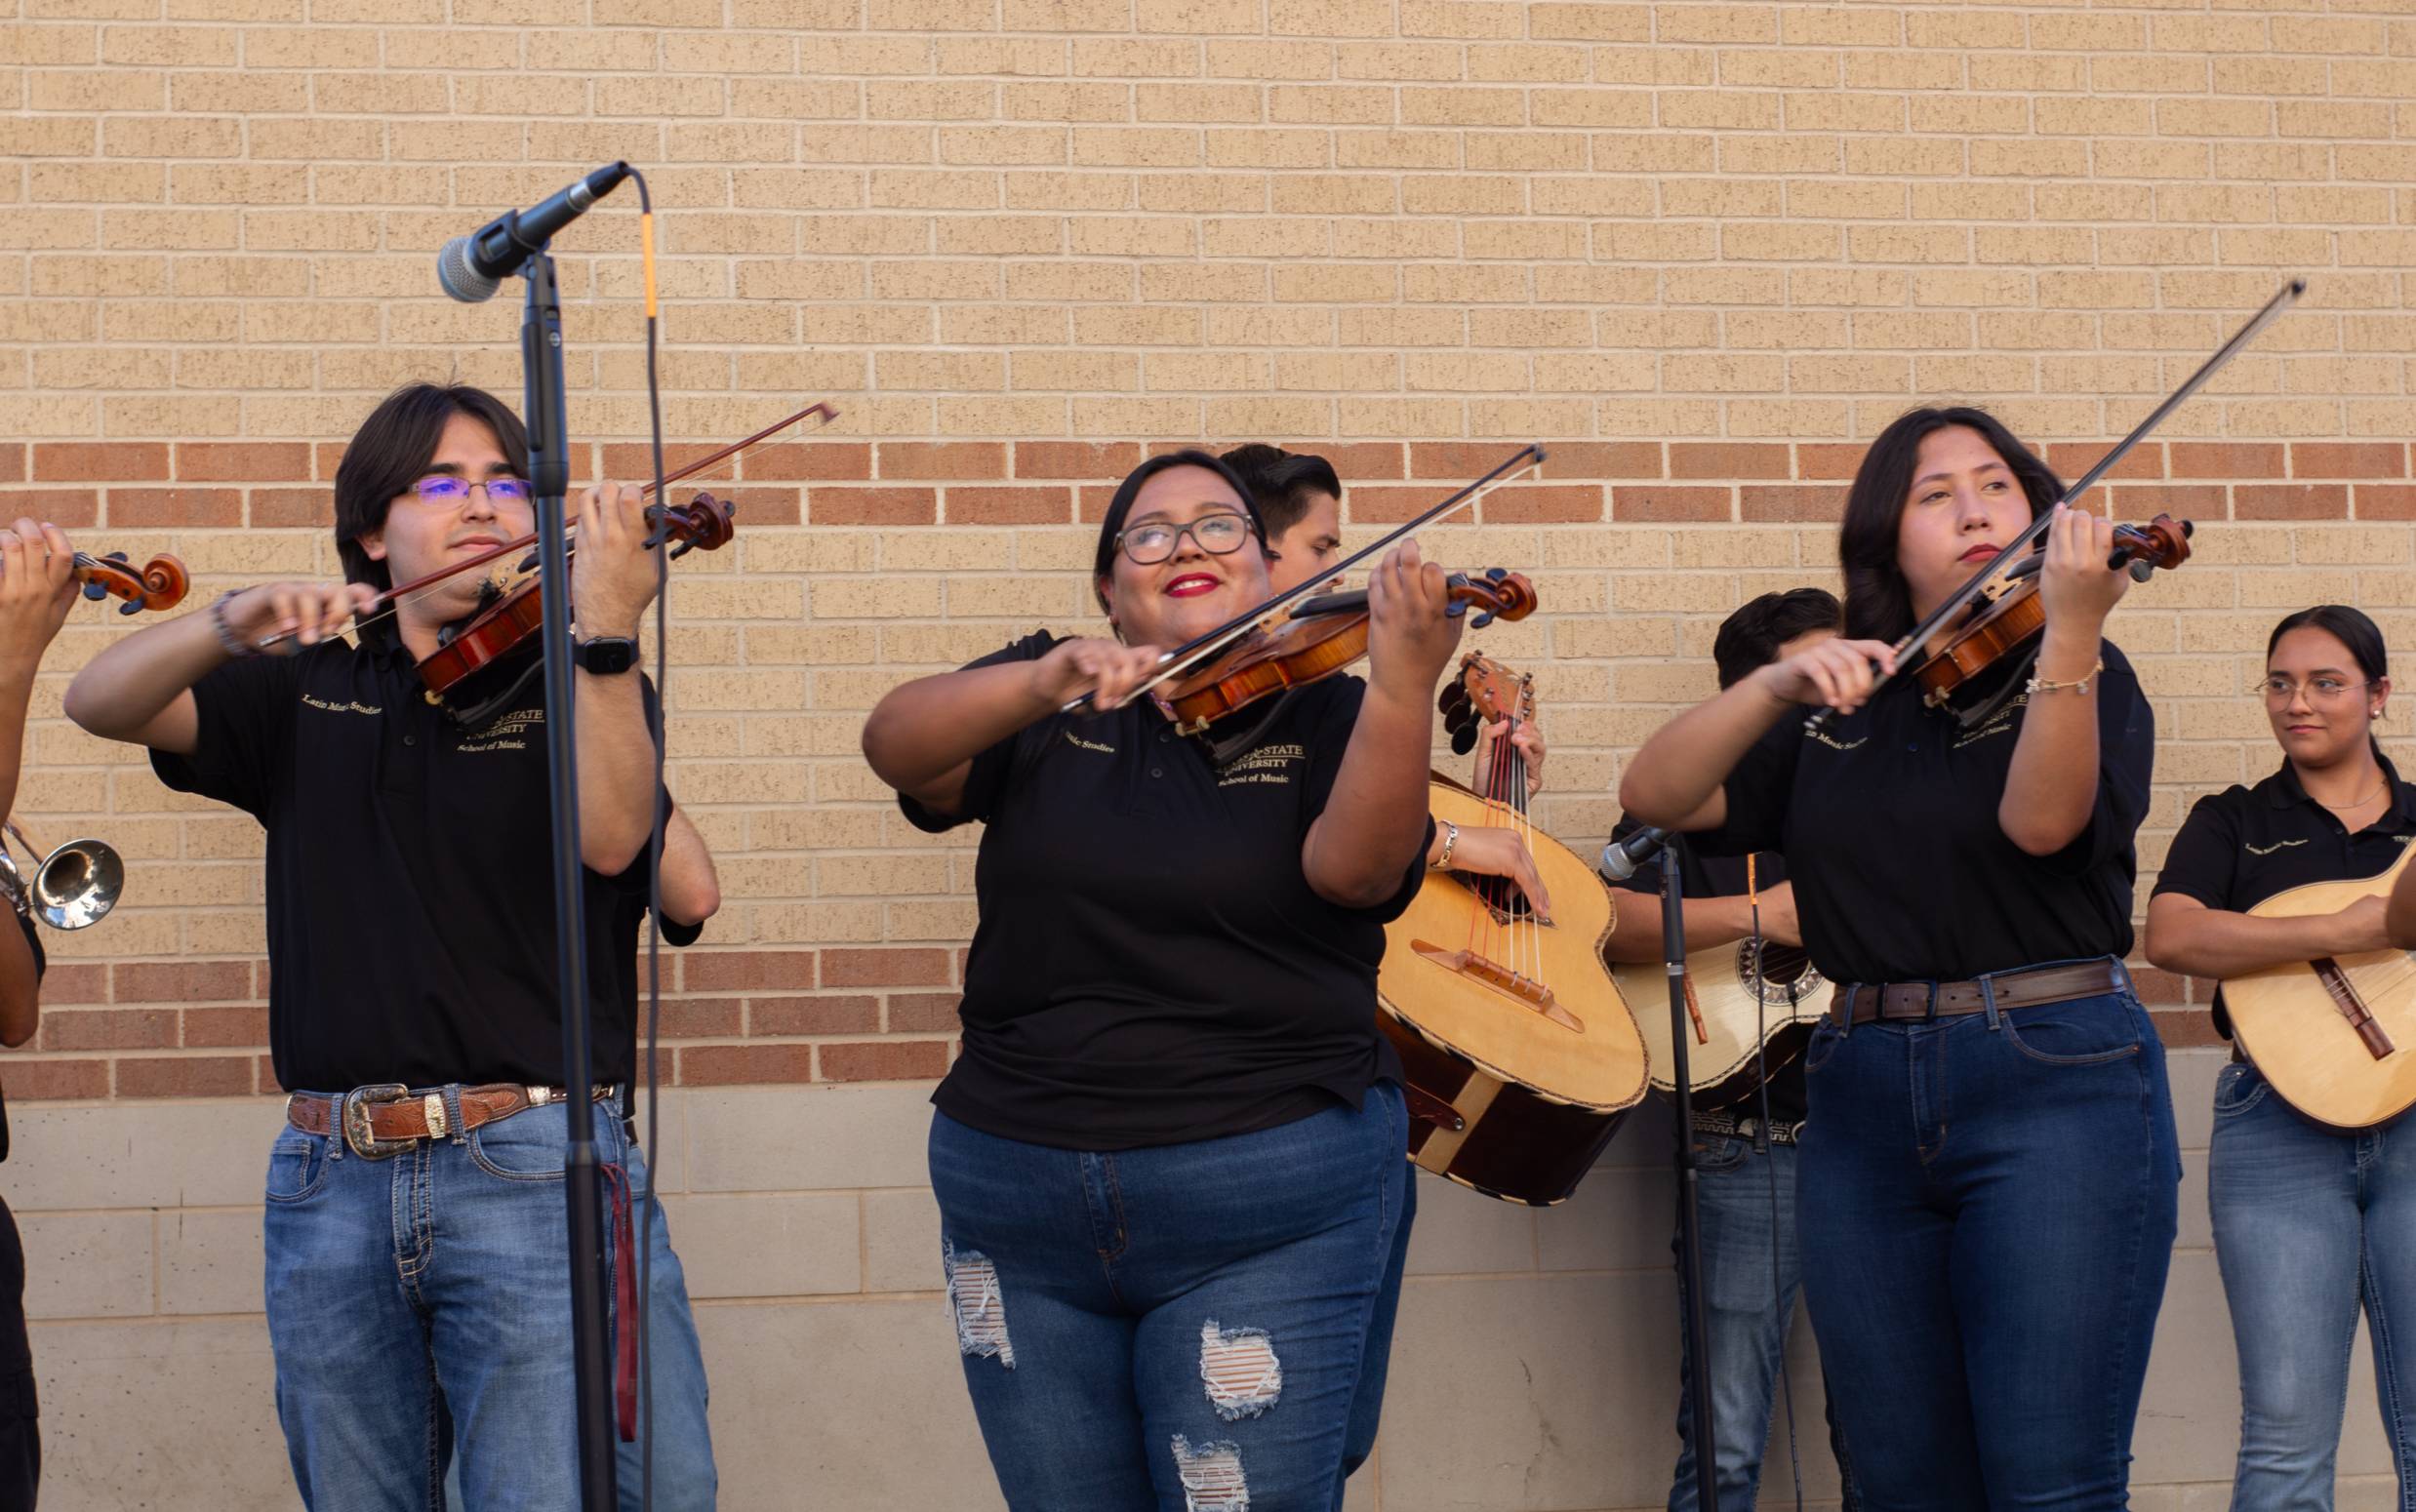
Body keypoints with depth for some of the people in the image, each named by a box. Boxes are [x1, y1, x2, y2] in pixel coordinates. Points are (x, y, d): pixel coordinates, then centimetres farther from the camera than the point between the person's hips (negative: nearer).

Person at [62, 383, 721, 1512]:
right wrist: (232, 624, -15)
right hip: (333, 1181, 3)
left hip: (535, 1166, -3)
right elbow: (99, 701, 4)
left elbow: (611, 836, -13)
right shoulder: (310, 694, 16)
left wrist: (605, 630, -25)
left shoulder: (582, 686, 7)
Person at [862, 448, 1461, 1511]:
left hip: (1270, 1205, -3)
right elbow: (895, 746, -11)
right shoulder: (1050, 707, 7)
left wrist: (1404, 683, -35)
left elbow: (1358, 867, -19)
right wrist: (1049, 682, -29)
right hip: (1012, 1184, 3)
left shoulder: (1322, 715, 1)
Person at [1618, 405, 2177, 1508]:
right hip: (1864, 1098, 4)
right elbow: (1656, 795, 3)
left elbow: (2041, 821, -17)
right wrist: (1778, 685, -13)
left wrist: (2069, 631, -30)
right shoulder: (1839, 711, 15)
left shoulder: (2079, 677, 4)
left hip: (2054, 1085, -4)